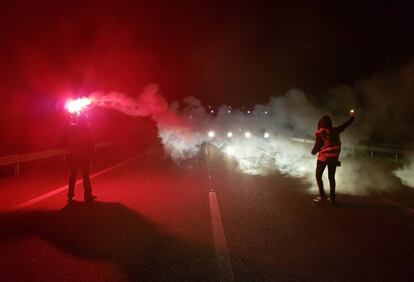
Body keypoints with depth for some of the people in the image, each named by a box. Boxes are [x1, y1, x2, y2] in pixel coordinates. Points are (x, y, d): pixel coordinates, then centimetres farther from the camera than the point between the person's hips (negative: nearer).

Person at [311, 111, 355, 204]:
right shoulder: (335, 130, 0)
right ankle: (332, 197, 17)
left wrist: (313, 152, 10)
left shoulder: (320, 133, -13)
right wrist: (352, 117, 32)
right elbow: (345, 125, 15)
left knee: (318, 176, 9)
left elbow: (317, 146, -12)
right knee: (331, 177, 15)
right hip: (334, 158, 5)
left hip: (323, 157, -5)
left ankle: (322, 195, 3)